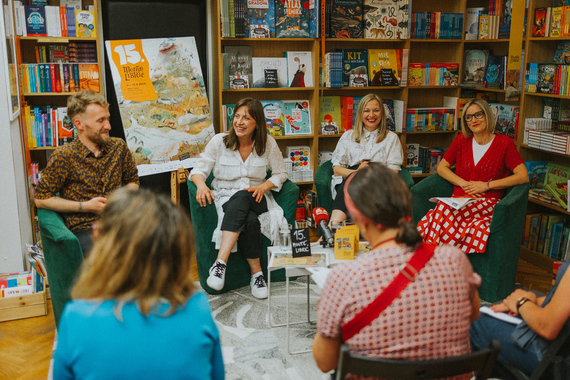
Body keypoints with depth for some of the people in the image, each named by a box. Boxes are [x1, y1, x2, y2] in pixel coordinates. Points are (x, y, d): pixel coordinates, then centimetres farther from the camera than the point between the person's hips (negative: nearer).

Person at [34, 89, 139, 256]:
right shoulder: (64, 156, -3)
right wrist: (86, 206, -6)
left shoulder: (118, 146, 10)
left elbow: (132, 180, 26)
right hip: (84, 228, -5)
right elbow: (41, 199, 1)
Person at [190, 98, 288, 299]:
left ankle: (220, 263, -42)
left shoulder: (268, 144, 1)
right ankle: (256, 273, -26)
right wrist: (201, 185, -25)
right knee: (250, 221, -36)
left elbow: (281, 172, 7)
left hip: (255, 198, 0)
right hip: (225, 197, 0)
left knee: (241, 199, -38)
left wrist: (263, 187, -13)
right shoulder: (219, 141, -1)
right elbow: (199, 169, -1)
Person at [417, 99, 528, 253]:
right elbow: (441, 168, 17)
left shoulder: (504, 142, 6)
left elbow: (523, 176, 0)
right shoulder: (462, 140, 17)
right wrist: (463, 183, -2)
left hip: (488, 203, -3)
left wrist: (486, 185, -7)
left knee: (445, 211, -37)